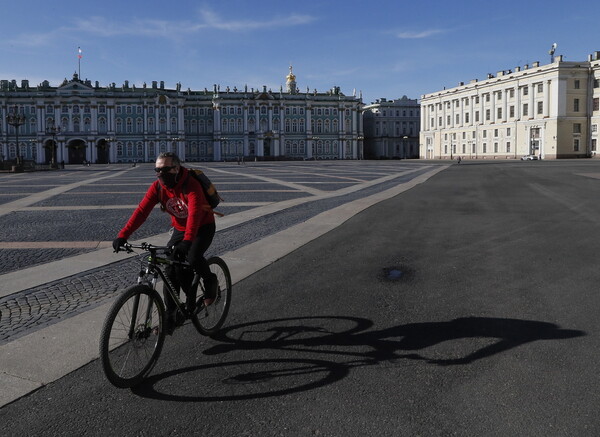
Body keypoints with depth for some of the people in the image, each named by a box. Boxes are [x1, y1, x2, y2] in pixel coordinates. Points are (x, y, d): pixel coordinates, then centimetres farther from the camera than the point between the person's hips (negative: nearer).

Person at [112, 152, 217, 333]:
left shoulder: (191, 185, -29)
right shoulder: (158, 187, -12)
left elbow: (195, 214, -43)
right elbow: (142, 210, -20)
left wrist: (187, 241, -58)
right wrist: (123, 235, -32)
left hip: (203, 227, -5)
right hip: (180, 229, 5)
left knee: (193, 258, -32)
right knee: (171, 270, -7)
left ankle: (210, 280, 1)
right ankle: (171, 318, 5)